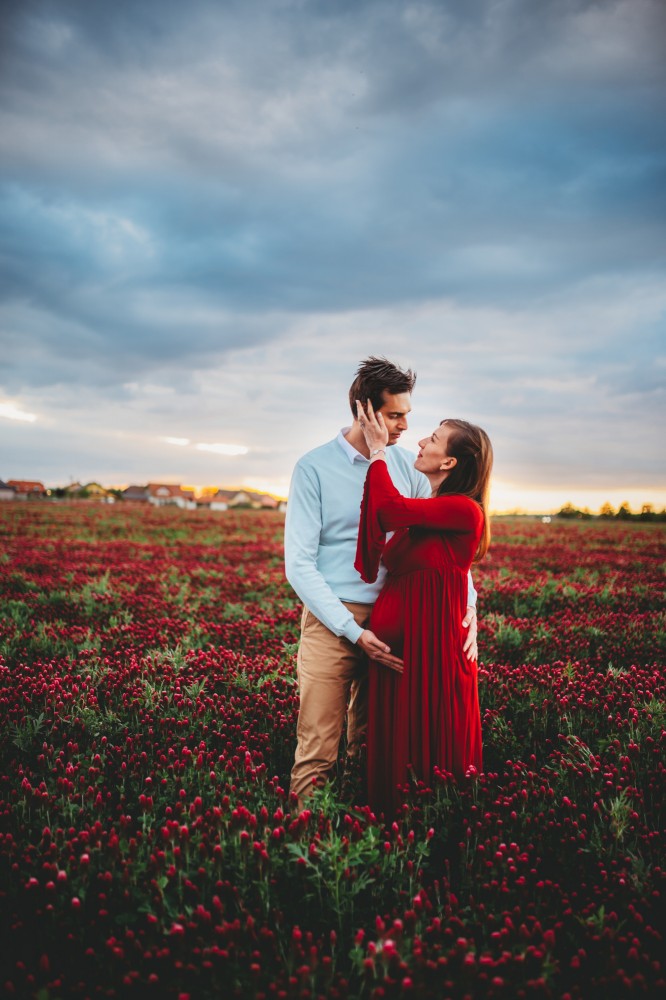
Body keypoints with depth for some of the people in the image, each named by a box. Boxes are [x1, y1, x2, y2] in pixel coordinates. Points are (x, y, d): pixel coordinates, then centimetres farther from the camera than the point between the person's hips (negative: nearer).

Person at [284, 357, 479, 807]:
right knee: (317, 755, -2)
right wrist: (354, 632, -15)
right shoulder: (314, 468, -5)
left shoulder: (409, 468, 7)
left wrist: (468, 605, -6)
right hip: (333, 621, -3)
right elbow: (299, 564, -9)